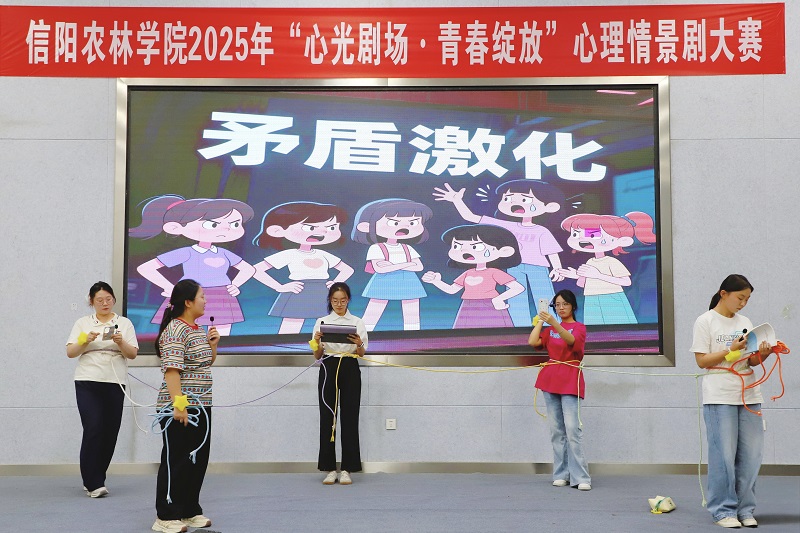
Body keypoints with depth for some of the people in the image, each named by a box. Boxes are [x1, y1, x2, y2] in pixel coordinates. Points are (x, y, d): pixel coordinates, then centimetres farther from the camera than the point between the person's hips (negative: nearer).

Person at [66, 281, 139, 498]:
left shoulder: (124, 323, 9)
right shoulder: (82, 323, 9)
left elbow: (132, 354, 2)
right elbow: (70, 352, 3)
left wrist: (120, 342, -17)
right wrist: (85, 340, -15)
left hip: (115, 384, 2)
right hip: (88, 383, -1)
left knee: (110, 432, 2)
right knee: (93, 430, -11)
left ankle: (93, 480, 17)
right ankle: (93, 484, -5)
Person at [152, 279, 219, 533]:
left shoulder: (198, 329, 13)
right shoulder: (174, 331, -14)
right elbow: (171, 370, -22)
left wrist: (213, 344, 8)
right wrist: (178, 404, -27)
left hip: (200, 406, 9)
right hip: (181, 408, -9)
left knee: (198, 460, 13)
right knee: (176, 462, -2)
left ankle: (190, 511, 24)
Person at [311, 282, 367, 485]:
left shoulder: (357, 323, 6)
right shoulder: (322, 322, 6)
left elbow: (361, 354, 5)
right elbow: (317, 355, 6)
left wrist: (359, 344, -17)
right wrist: (317, 342, -15)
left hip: (350, 370, 0)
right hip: (328, 369, 0)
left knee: (349, 418, -2)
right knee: (327, 418, 0)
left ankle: (347, 469, 5)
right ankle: (329, 468, 8)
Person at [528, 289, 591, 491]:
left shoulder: (579, 327, 2)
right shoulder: (550, 329, 15)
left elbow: (571, 340, -21)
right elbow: (533, 342, -2)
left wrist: (553, 323, -35)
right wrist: (541, 320, 5)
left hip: (569, 379, -4)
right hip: (550, 379, 5)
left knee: (572, 428, -14)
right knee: (556, 430, 3)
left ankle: (580, 477, -13)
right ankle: (561, 474, 7)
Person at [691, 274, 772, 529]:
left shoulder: (744, 322, 14)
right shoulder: (705, 321, -2)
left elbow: (751, 361, 13)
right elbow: (702, 361, -6)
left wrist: (762, 353, -8)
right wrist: (731, 350, -16)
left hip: (749, 396, 5)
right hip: (719, 397, -5)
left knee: (751, 455, 4)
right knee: (723, 455, -3)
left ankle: (744, 509, 15)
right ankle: (723, 510, 6)